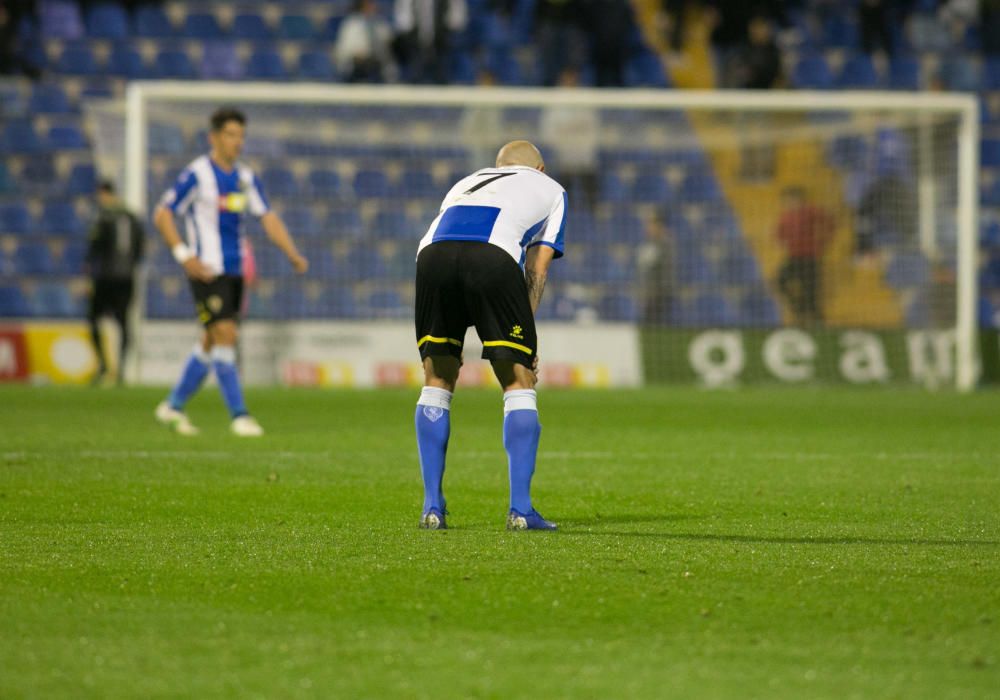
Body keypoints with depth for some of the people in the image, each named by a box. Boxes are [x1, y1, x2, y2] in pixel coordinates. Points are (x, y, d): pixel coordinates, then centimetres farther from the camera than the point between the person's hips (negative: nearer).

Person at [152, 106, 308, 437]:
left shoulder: (245, 178, 11)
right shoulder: (197, 174, -9)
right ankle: (238, 415, -9)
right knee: (224, 336, -12)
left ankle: (173, 406, 23)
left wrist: (294, 255, -3)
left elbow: (268, 218, 11)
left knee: (211, 343, 11)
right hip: (207, 271, -7)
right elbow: (162, 214, -8)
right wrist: (185, 256, -17)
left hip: (234, 272, 7)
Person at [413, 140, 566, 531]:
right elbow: (537, 270, 20)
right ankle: (520, 509, 1)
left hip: (432, 252, 3)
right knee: (520, 385, 8)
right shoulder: (550, 188, 32)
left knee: (437, 382, 17)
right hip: (494, 257, -3)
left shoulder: (467, 183, 41)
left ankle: (432, 506, 15)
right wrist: (525, 334, 19)